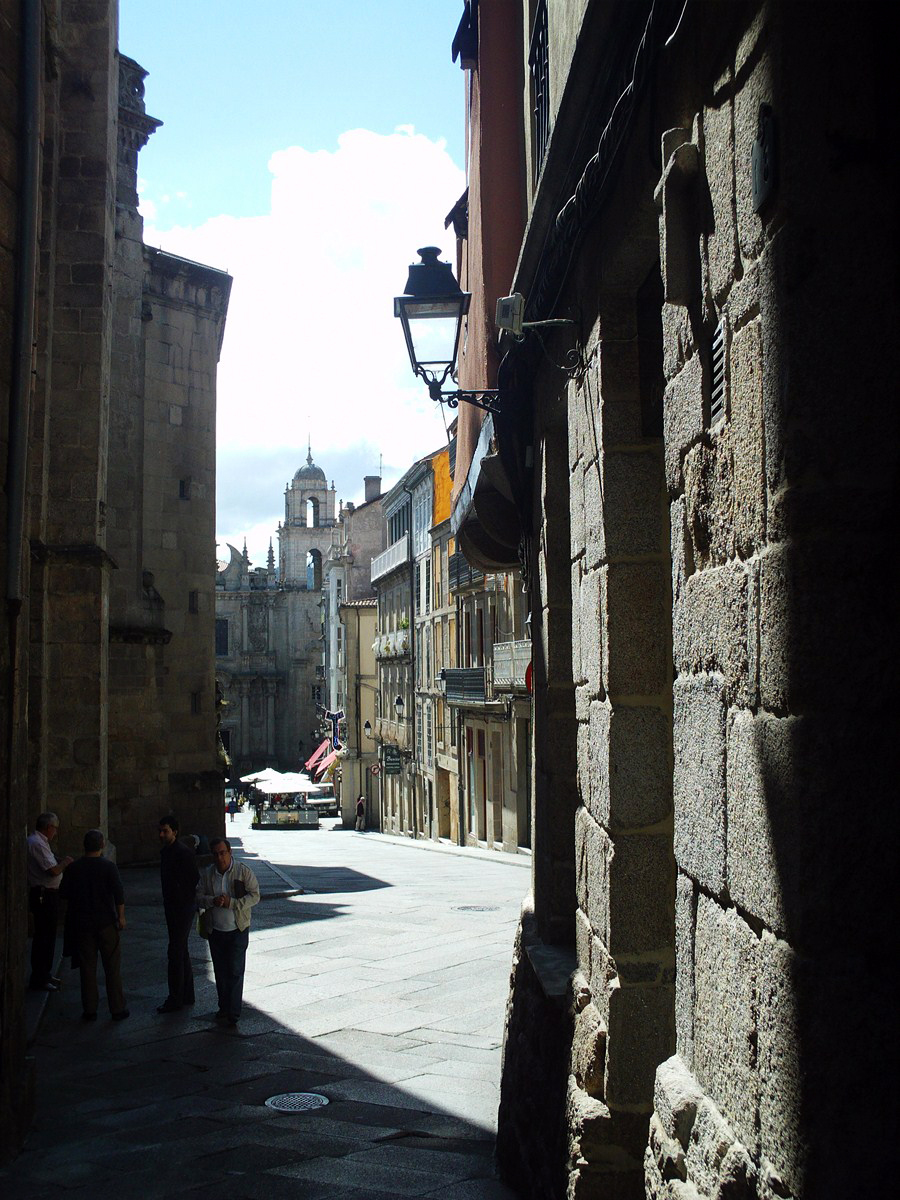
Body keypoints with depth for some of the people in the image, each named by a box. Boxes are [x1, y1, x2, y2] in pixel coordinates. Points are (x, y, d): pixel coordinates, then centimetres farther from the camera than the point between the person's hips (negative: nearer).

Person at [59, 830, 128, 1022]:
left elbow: (64, 893, 5)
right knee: (112, 968, 6)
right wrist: (121, 916, -6)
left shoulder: (74, 868, -2)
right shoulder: (108, 867, -9)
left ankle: (89, 1010, 11)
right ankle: (117, 1009, 8)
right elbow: (119, 893, -13)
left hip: (82, 924, 2)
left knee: (87, 968, 9)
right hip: (106, 923, -2)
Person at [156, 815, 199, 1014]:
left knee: (175, 953, -7)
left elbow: (195, 879, -16)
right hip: (172, 908, 9)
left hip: (183, 908, -9)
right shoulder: (165, 852, 10)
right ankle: (187, 995, 24)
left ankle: (175, 999, -2)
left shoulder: (183, 853, -17)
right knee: (181, 952, 15)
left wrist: (193, 904, -12)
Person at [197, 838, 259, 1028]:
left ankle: (234, 1014, -2)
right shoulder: (206, 873, 4)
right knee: (220, 971, 12)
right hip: (215, 930, 4)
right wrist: (213, 901, -18)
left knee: (235, 971, -5)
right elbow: (198, 896, 2)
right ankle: (224, 1008, 26)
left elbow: (254, 896, -9)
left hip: (238, 930, -4)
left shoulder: (243, 871, -7)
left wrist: (232, 903, -21)